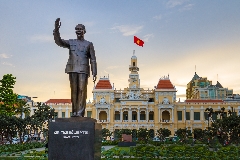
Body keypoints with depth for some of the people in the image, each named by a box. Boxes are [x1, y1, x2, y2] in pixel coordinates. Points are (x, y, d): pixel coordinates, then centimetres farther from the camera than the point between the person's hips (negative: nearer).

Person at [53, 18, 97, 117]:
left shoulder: (89, 44, 13)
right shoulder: (71, 42, 18)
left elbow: (93, 60, 7)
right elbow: (59, 42, 2)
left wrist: (94, 73, -2)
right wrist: (56, 29, -13)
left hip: (83, 70, -2)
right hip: (72, 69, 2)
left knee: (82, 91, -10)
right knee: (74, 91, 1)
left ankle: (80, 112, -12)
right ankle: (74, 112, 7)